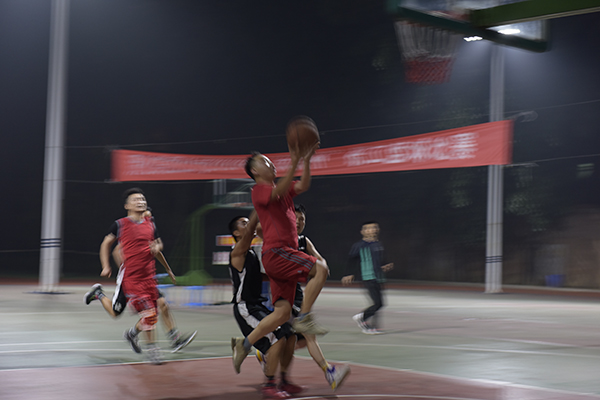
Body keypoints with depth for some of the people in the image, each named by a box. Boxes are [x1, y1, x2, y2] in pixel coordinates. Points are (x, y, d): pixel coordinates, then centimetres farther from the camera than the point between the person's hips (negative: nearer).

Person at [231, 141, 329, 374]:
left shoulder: (281, 188, 24)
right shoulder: (259, 189, -3)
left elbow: (303, 186, 14)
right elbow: (279, 192, -22)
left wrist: (307, 160, 1)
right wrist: (294, 163, -30)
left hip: (284, 254, 9)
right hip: (275, 251, -9)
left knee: (282, 312, 3)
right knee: (320, 269, -23)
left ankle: (244, 344, 9)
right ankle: (304, 318, -19)